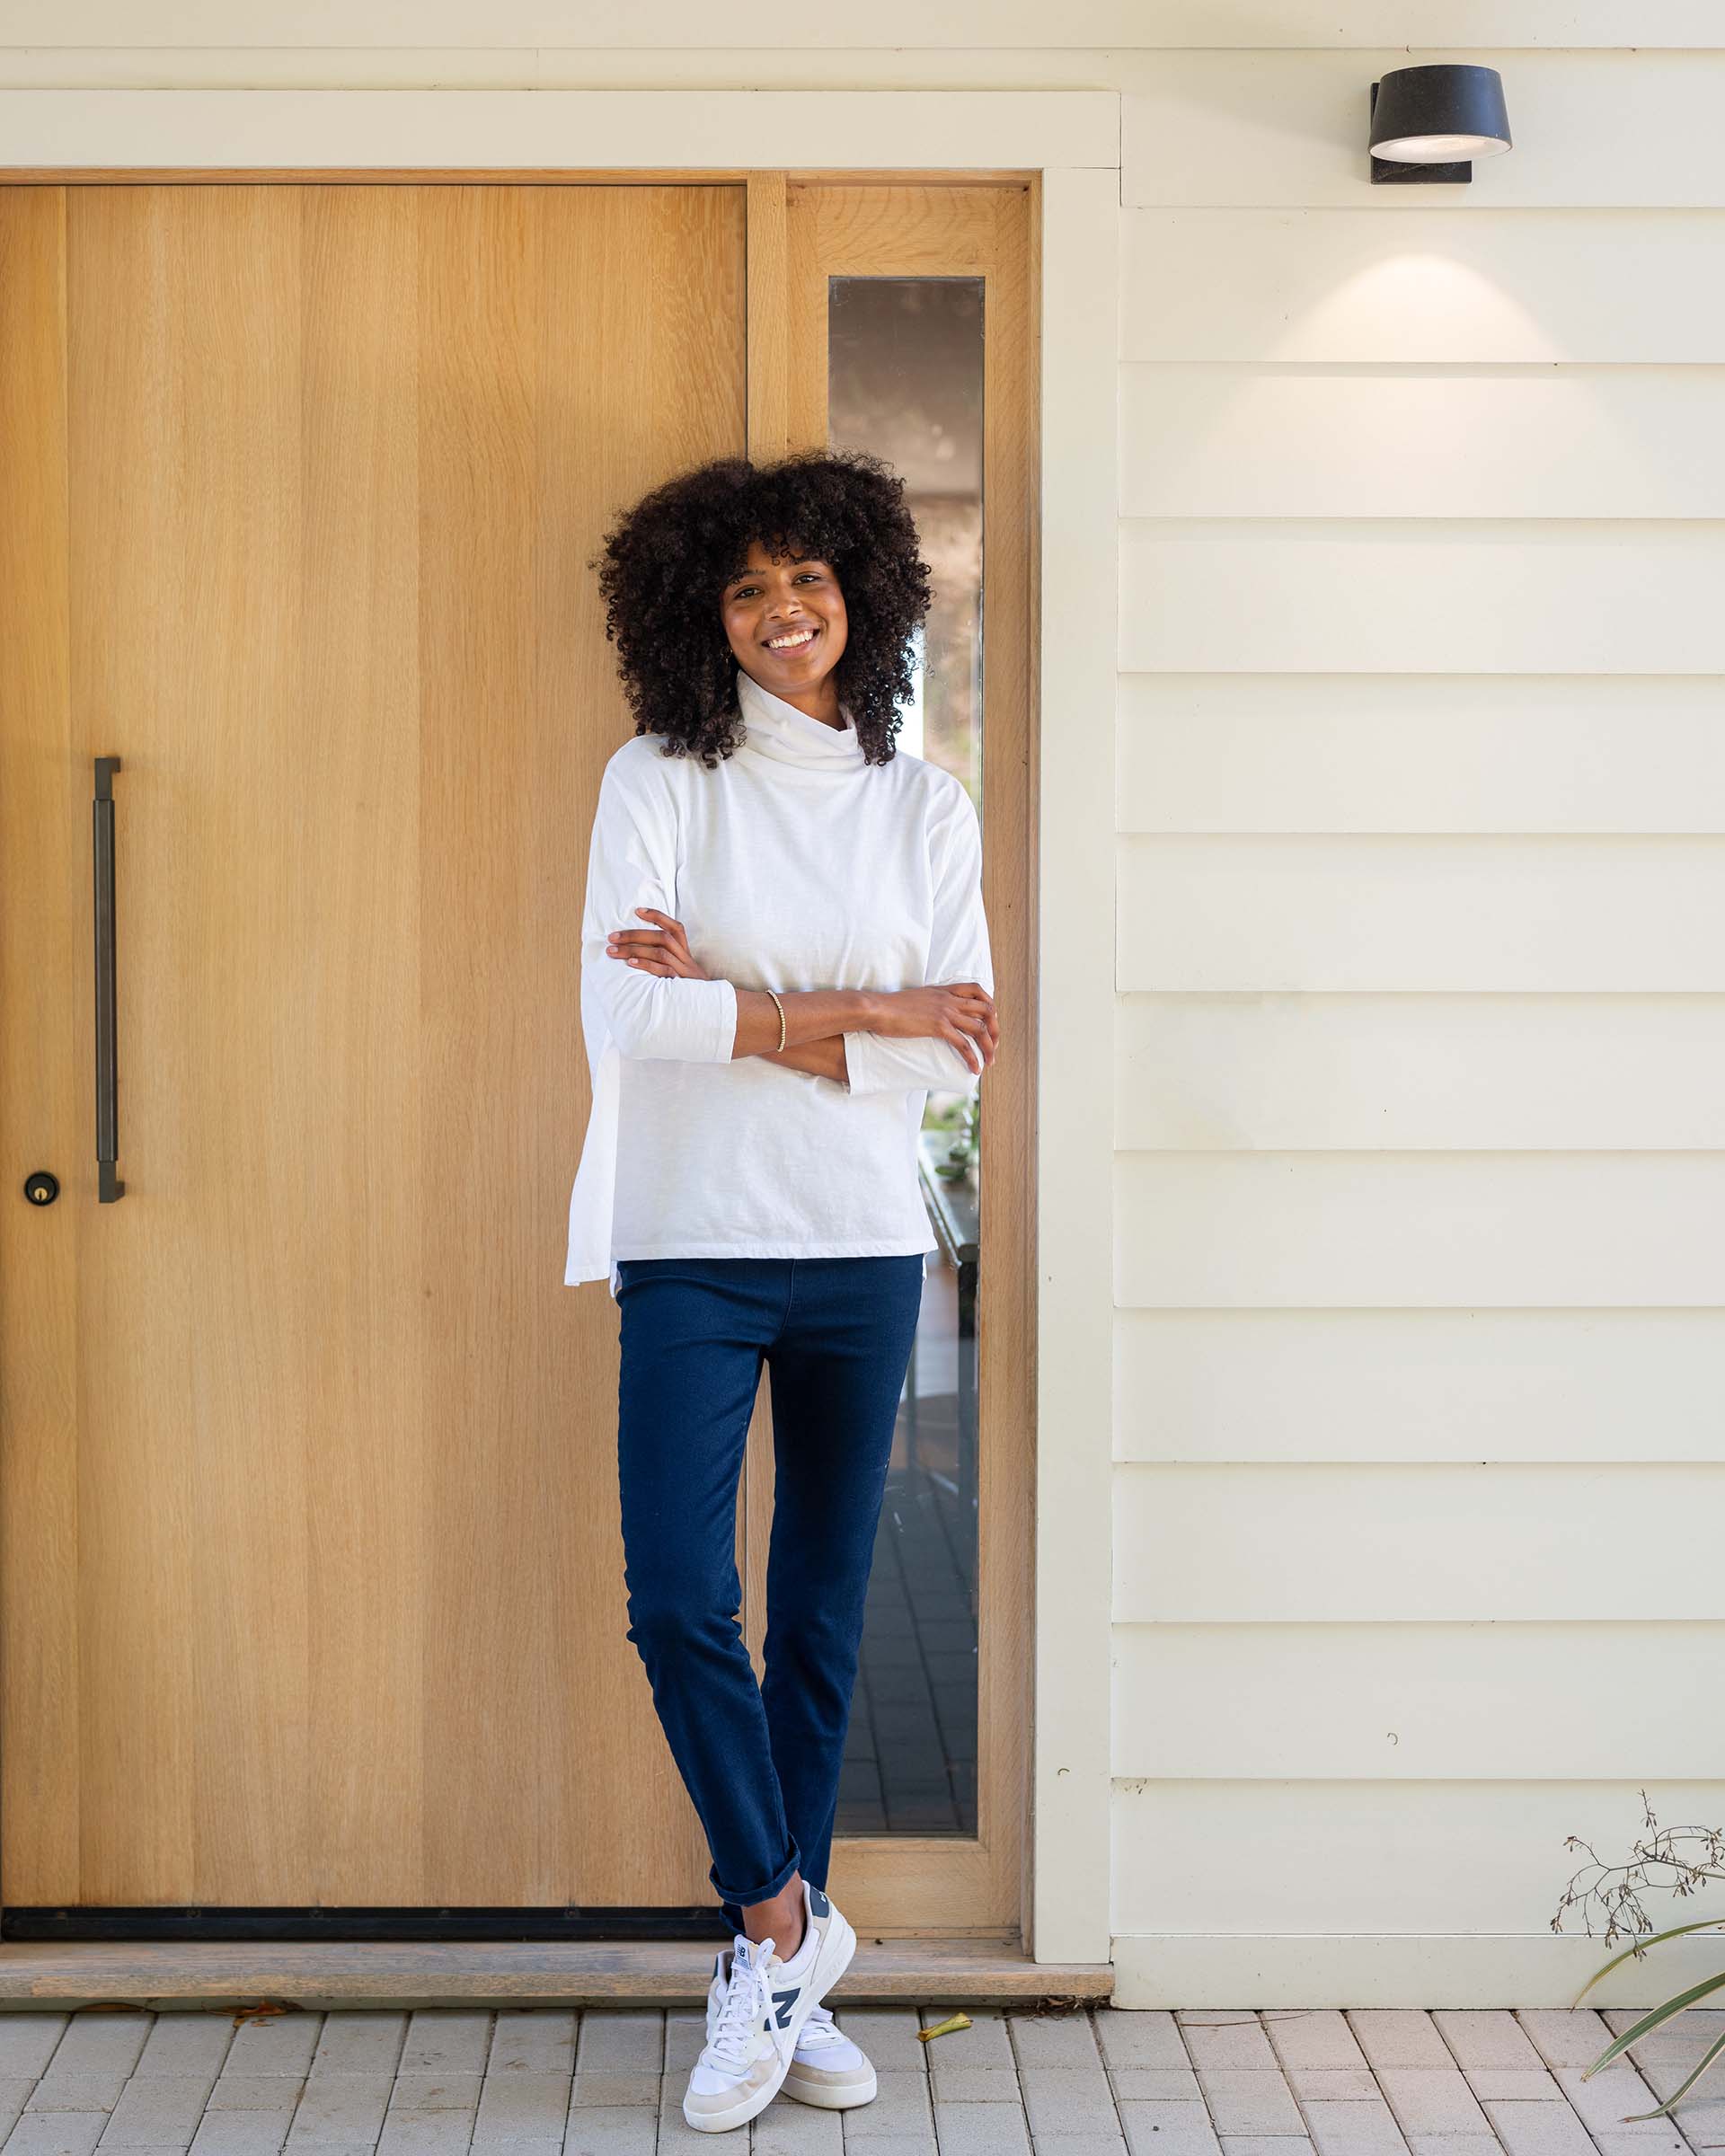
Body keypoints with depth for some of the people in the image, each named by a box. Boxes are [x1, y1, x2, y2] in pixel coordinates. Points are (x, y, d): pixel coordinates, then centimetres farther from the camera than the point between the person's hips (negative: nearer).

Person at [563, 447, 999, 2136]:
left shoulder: (925, 809, 6)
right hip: (693, 1245, -2)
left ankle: (770, 1969, 21)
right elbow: (620, 1012, -14)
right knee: (679, 1601, -10)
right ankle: (786, 1922, 11)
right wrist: (853, 1011, -12)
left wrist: (739, 1011, -13)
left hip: (864, 1248, 2)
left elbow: (955, 1055, -3)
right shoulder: (659, 781, -1)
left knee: (824, 1612, 8)